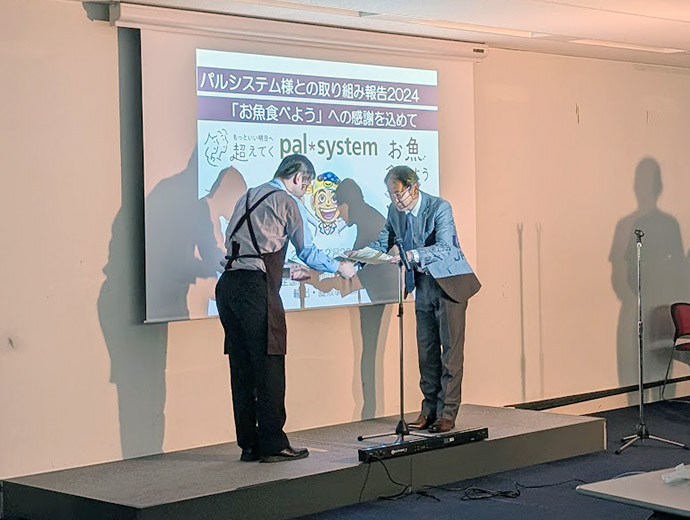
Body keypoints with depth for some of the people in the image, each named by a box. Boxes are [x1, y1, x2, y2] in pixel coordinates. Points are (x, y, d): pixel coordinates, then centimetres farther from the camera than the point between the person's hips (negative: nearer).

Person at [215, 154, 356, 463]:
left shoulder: (249, 196, 23)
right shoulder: (287, 201, 0)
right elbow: (308, 251, 3)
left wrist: (284, 270, 37)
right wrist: (340, 268, 20)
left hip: (228, 284, 8)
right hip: (256, 288, -8)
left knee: (241, 365, 9)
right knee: (269, 365, -3)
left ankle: (249, 445, 12)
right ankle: (273, 445, -2)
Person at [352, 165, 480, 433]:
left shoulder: (439, 208, -19)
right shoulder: (395, 211, 1)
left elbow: (444, 248, -31)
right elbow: (382, 243, 10)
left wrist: (413, 255, -46)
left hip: (450, 282, -6)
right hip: (423, 284, 7)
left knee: (450, 348, -6)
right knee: (426, 350, 8)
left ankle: (447, 413, -3)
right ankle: (430, 410, 15)